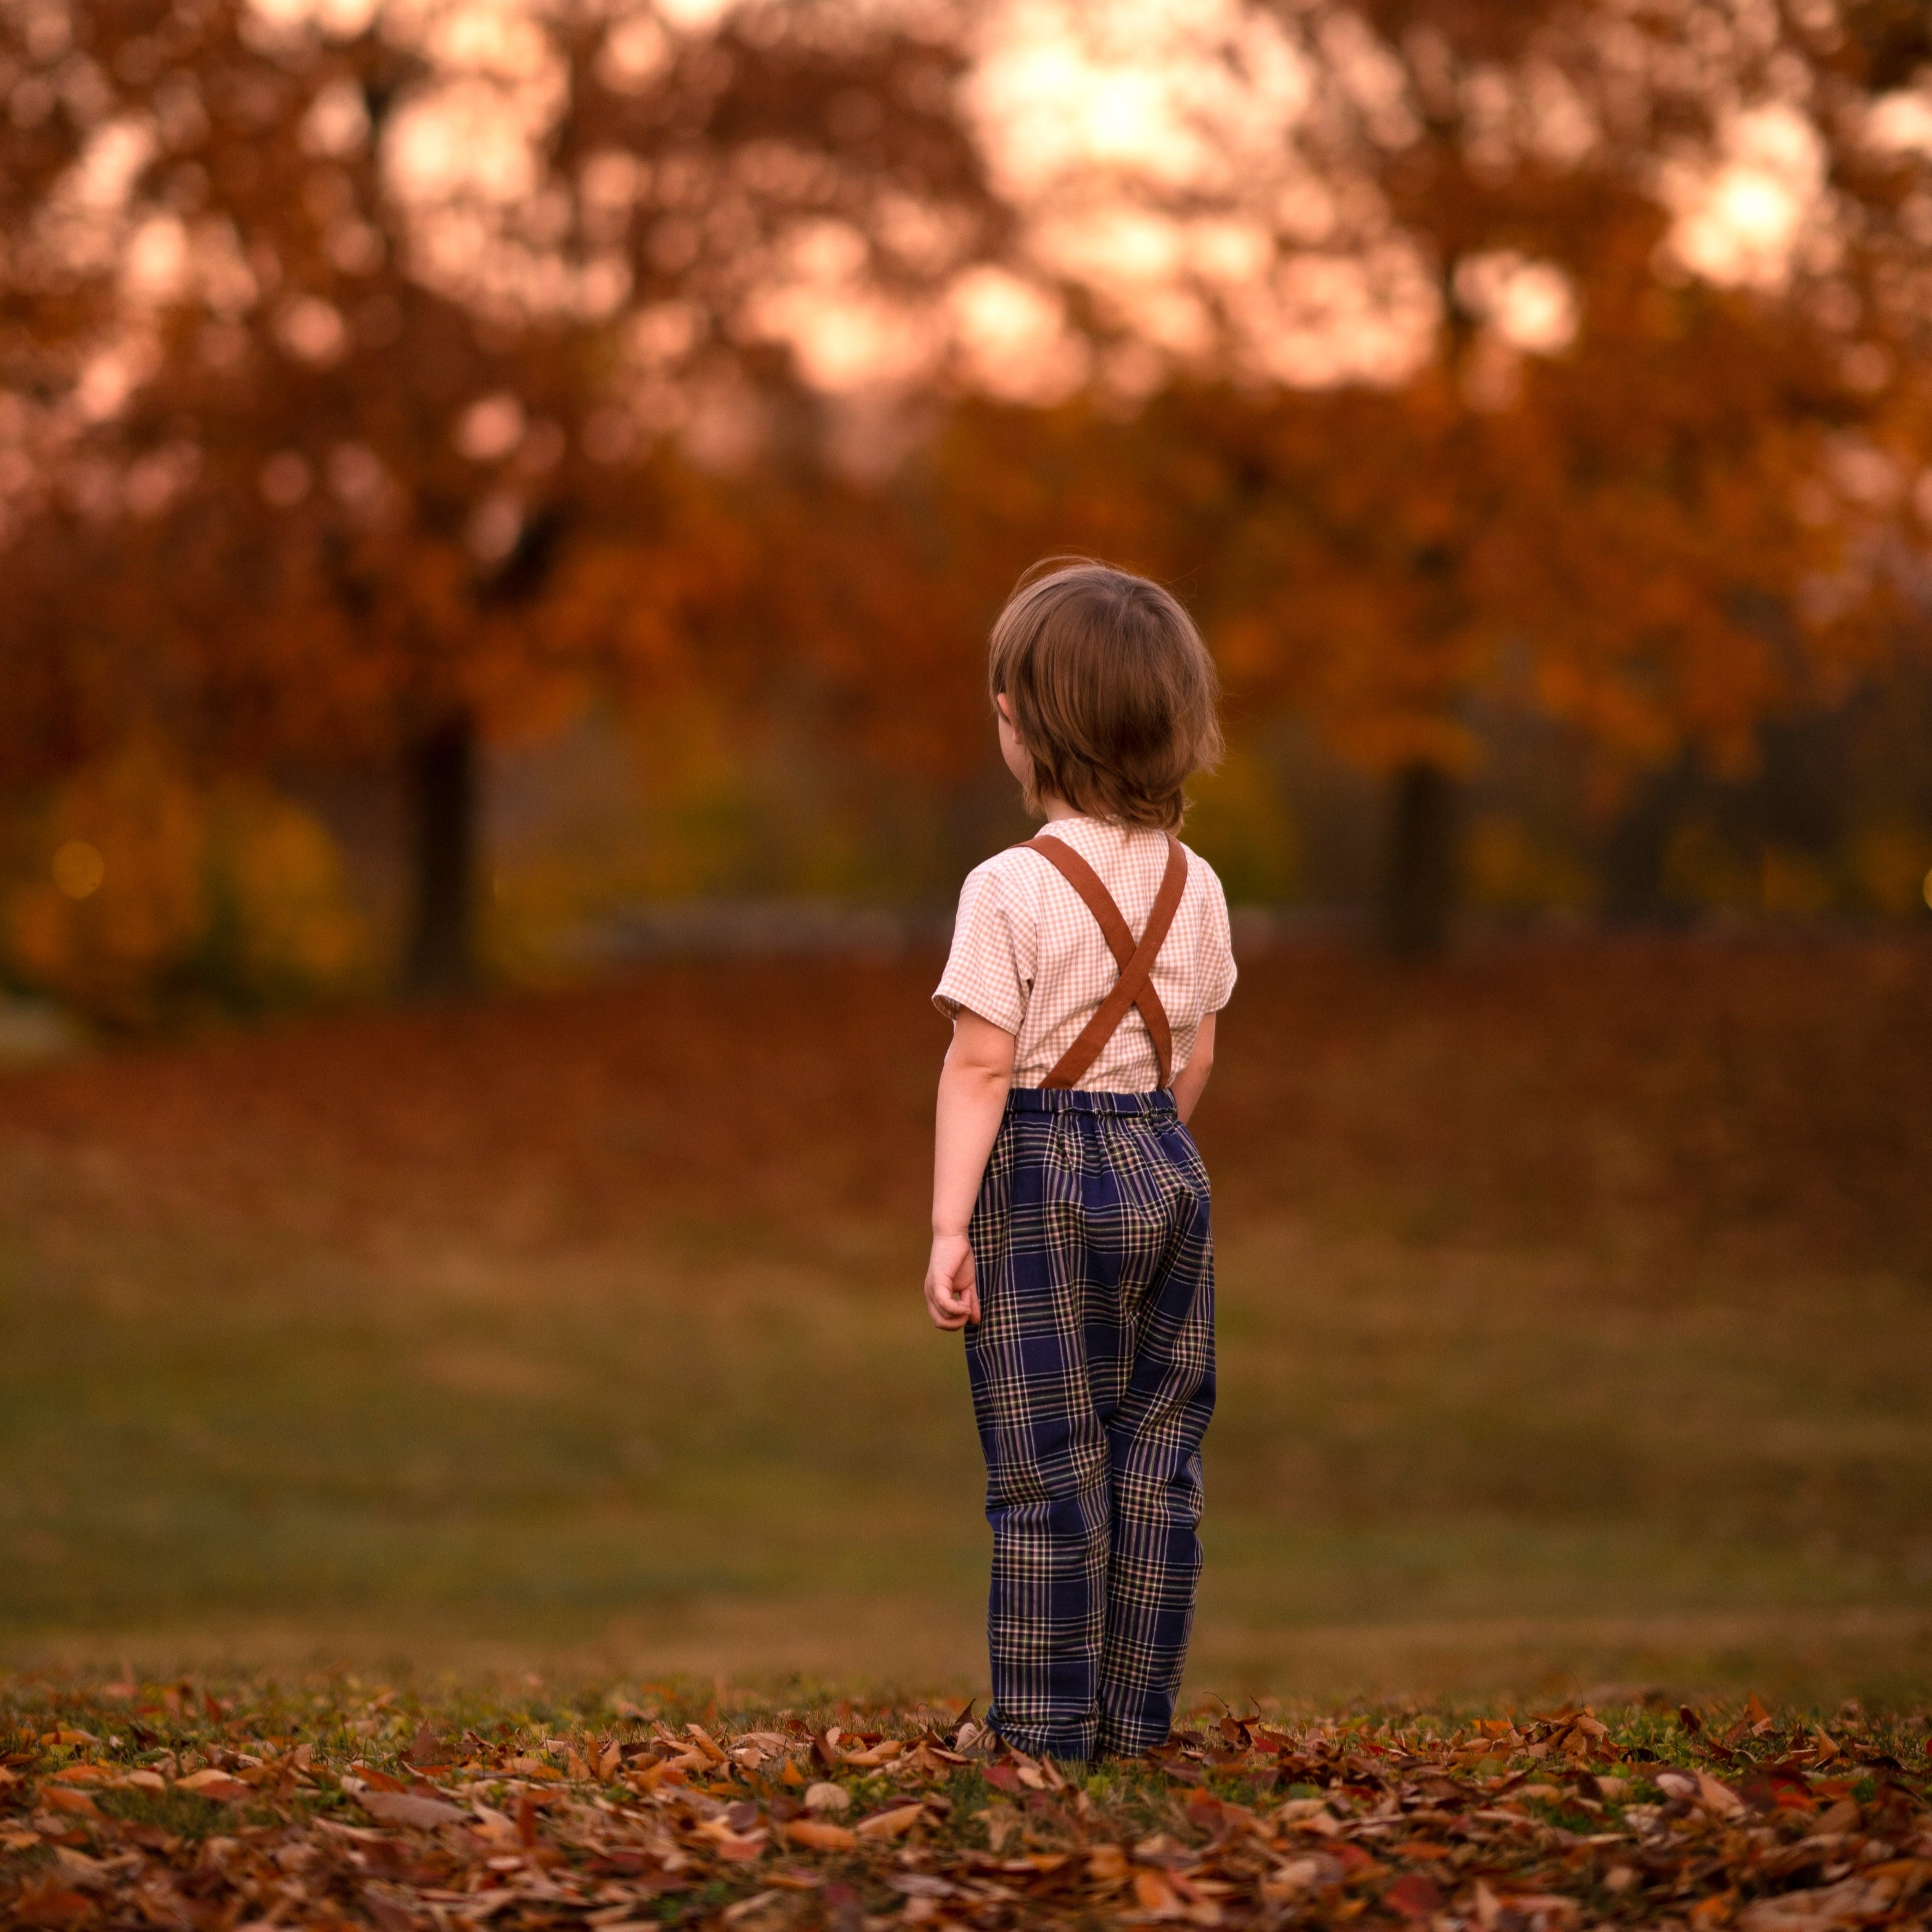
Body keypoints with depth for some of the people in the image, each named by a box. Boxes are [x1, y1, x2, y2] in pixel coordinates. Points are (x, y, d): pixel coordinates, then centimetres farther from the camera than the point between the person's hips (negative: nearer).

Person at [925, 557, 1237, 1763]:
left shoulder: (1013, 888, -14)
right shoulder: (1193, 884, 4)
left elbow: (981, 1065, -16)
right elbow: (1194, 1057, 10)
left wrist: (950, 1224, -15)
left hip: (1042, 1174, -5)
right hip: (1165, 1168, 5)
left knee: (1048, 1469, 0)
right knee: (1157, 1458, 10)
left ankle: (1049, 1730, 4)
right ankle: (1137, 1719, 13)